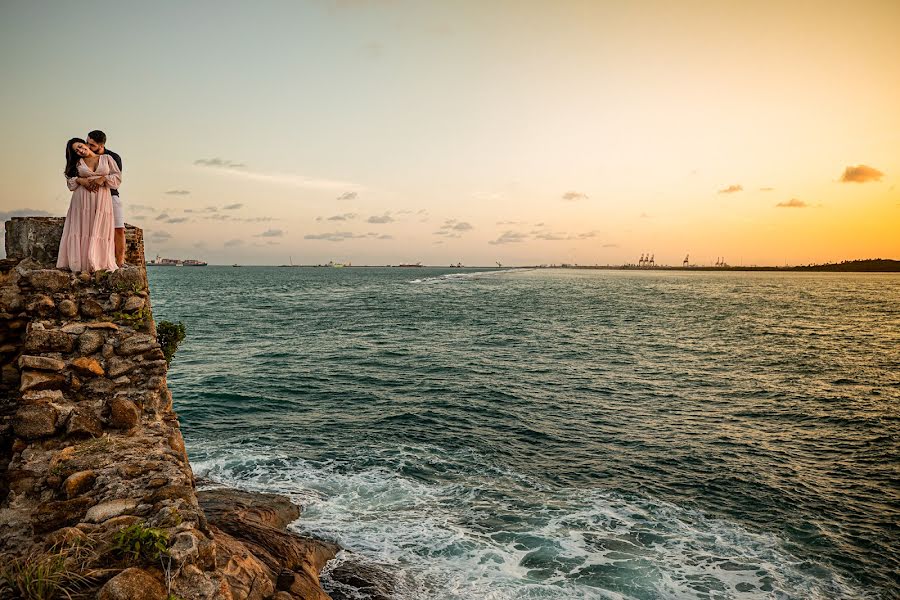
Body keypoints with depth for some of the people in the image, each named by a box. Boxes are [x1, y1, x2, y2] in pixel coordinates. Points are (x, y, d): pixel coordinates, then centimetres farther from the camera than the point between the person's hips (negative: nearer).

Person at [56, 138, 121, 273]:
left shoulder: (107, 158, 12)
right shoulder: (77, 163, 15)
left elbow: (118, 176, 5)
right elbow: (69, 180, 13)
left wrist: (103, 178, -10)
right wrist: (80, 180, -7)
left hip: (102, 200, -1)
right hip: (82, 201, 1)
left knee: (100, 230, -5)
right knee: (82, 230, -5)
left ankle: (101, 263, -6)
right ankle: (81, 263, -5)